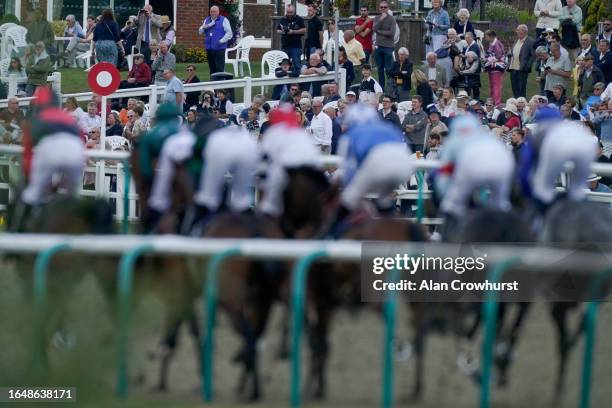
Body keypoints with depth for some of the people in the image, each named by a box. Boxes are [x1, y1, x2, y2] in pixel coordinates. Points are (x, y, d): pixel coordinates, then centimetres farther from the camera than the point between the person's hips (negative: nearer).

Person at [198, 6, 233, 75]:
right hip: (209, 48, 5)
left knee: (219, 69, -11)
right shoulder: (206, 20, 17)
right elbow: (200, 32, 17)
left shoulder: (223, 20, 2)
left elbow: (229, 33, -3)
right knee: (212, 69, 7)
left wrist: (221, 41, -13)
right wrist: (203, 28, -5)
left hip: (219, 49, -5)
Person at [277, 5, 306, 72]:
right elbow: (277, 30, 16)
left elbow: (304, 30, -5)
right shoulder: (283, 20, 13)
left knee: (297, 65, -5)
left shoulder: (299, 19, 1)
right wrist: (282, 32, -6)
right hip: (284, 46, 4)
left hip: (296, 47, -4)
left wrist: (293, 32, -15)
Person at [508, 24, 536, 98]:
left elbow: (533, 55, -11)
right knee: (514, 89, 10)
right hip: (513, 68, 7)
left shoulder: (531, 42, -7)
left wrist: (527, 66, -15)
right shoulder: (517, 41, 16)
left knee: (521, 90, -3)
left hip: (522, 70, -7)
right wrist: (510, 54, 7)